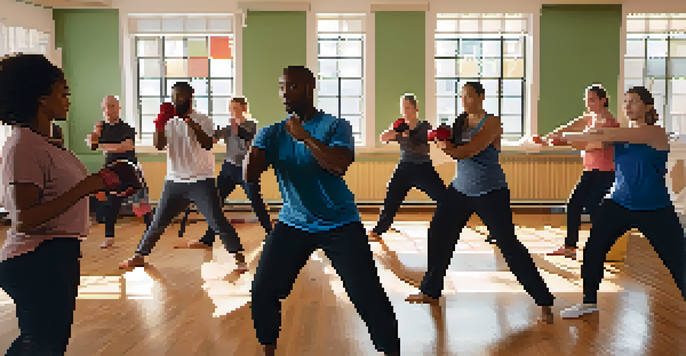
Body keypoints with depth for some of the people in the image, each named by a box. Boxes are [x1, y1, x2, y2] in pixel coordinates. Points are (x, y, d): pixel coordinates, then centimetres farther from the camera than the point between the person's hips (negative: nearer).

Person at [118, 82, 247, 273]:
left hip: (201, 181, -4)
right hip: (174, 181, 4)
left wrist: (190, 121, -26)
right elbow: (158, 145, -5)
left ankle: (239, 257, 2)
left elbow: (207, 144, -20)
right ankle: (139, 256, 25)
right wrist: (160, 122, -18)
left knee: (217, 221, -7)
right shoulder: (169, 122, 8)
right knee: (158, 222, 11)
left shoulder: (203, 120, -4)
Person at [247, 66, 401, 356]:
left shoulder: (335, 126, -6)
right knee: (263, 293, -2)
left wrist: (305, 137, -25)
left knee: (370, 298, -8)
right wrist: (254, 149, -27)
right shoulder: (272, 133, 4)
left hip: (340, 225, -3)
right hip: (292, 224, 3)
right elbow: (250, 176, -8)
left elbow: (340, 165, -24)